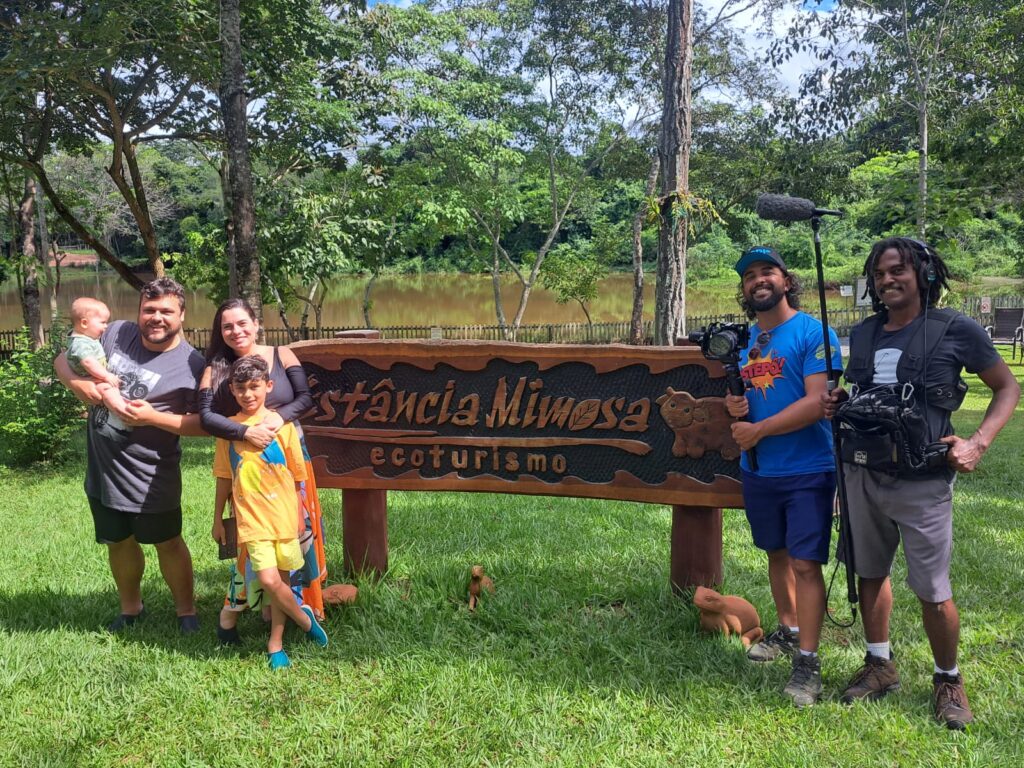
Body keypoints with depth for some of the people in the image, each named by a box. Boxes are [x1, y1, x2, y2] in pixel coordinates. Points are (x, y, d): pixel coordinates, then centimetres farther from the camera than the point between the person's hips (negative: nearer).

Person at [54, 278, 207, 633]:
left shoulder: (191, 365, -16)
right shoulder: (115, 333, -2)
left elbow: (203, 423, -15)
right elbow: (63, 359, 6)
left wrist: (154, 417, -27)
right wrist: (76, 382, -15)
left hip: (150, 476, -5)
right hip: (103, 468, 5)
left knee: (168, 542, 11)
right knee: (119, 542, 20)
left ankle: (186, 612, 28)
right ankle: (131, 608, 40)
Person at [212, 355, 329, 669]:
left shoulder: (282, 425, -3)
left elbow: (297, 475, 4)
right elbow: (224, 478, 9)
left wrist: (300, 515, 6)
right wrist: (218, 519, 12)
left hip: (283, 516, 0)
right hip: (251, 520, 0)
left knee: (282, 580, 9)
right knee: (269, 581, -12)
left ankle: (276, 644, 26)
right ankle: (304, 618, 15)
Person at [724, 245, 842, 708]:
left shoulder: (813, 332, -10)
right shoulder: (743, 339, 10)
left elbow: (818, 401, -19)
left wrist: (758, 430, -18)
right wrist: (733, 404, -3)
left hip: (807, 471, -6)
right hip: (758, 470, 7)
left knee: (805, 563, -7)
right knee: (777, 554, 18)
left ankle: (807, 662, -2)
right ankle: (788, 633, 34)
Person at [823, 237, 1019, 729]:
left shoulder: (955, 331, -7)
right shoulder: (862, 334, 8)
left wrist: (978, 444, -11)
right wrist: (836, 405, 0)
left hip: (922, 482, -5)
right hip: (862, 476, 5)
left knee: (933, 592, 0)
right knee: (871, 572, 15)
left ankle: (948, 680, 22)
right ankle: (879, 664, 33)